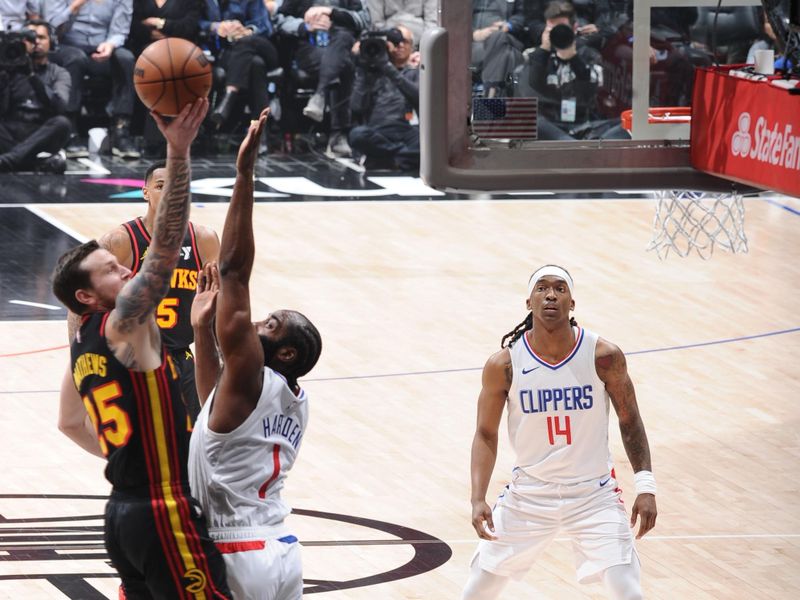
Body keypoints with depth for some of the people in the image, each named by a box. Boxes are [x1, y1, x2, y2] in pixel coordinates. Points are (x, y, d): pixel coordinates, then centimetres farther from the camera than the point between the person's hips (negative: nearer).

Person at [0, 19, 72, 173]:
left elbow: (59, 106, -10)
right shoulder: (12, 70, 15)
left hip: (41, 136, -1)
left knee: (61, 123, -32)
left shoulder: (59, 74, 12)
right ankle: (39, 161, -39)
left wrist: (32, 75, -20)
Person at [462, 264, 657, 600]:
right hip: (529, 494, 1)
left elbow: (629, 422, 0)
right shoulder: (504, 365, -12)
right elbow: (486, 434, -2)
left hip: (594, 494, -1)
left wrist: (645, 487, -7)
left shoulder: (604, 357, -13)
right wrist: (478, 499, -14)